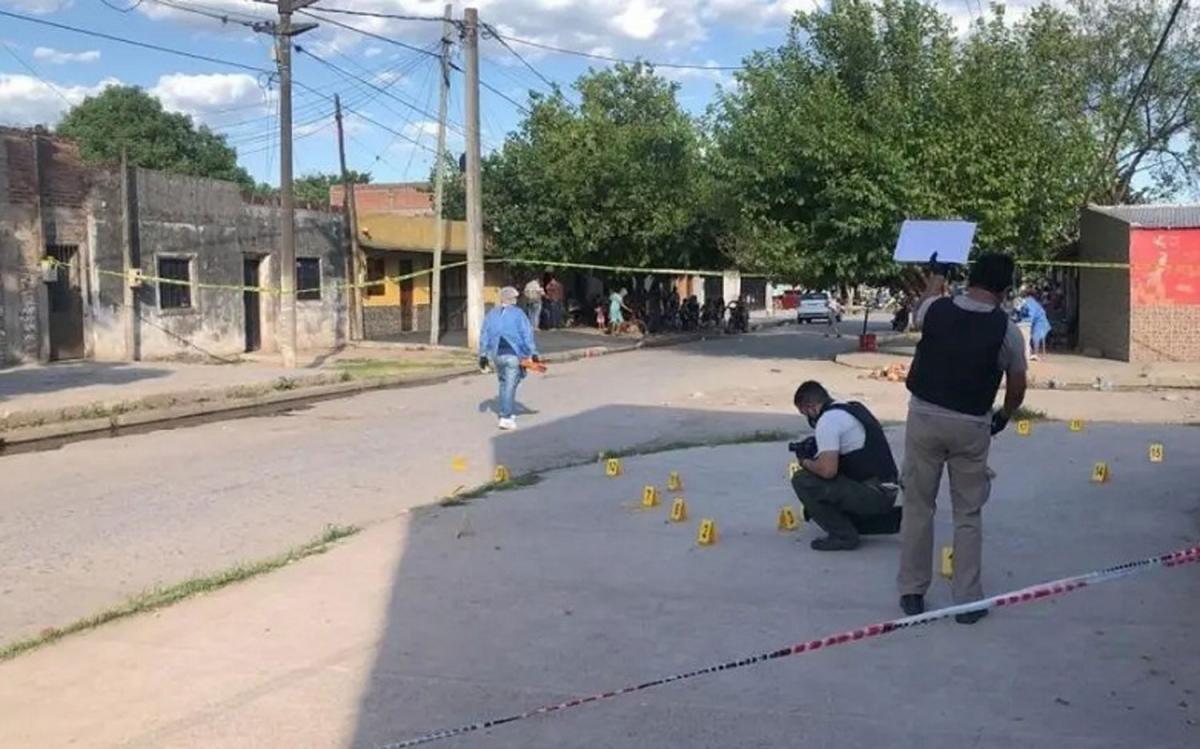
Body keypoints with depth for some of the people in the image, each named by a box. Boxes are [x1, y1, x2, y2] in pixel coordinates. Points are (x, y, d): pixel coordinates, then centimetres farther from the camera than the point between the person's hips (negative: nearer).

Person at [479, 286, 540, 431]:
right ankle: (505, 418, -7)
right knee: (510, 385, -3)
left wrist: (483, 355, 13)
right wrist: (533, 353, -1)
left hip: (496, 354, 5)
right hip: (513, 354, -5)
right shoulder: (518, 314, -5)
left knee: (503, 383, 19)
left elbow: (484, 336, 8)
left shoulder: (492, 314, 8)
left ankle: (505, 413, 24)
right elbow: (527, 335, -7)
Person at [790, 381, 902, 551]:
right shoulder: (854, 408, 17)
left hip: (872, 494, -10)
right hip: (888, 492, 10)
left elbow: (828, 470, -24)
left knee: (802, 481, -12)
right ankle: (896, 519, 21)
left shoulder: (827, 420, -14)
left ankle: (843, 536, -6)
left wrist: (805, 462, -4)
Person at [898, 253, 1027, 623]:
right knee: (968, 514, 10)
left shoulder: (936, 309, -5)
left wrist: (936, 277, 38)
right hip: (971, 426, -1)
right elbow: (1017, 388, 3)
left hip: (925, 417, 1)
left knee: (918, 507, 12)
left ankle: (912, 592, 18)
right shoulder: (1006, 330, -8)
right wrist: (1003, 417, 24)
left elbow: (918, 317, 22)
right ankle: (967, 599, 13)